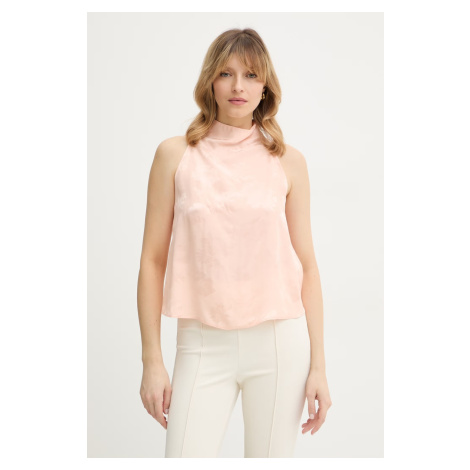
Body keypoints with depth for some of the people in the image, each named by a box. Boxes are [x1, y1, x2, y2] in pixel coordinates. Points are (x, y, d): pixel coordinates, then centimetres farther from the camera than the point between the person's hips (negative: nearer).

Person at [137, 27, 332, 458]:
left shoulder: (288, 161, 3)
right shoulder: (176, 154, 2)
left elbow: (307, 265, 4)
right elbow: (153, 261, 2)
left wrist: (318, 364, 1)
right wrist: (152, 360, -1)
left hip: (279, 341, 1)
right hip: (203, 345, 0)